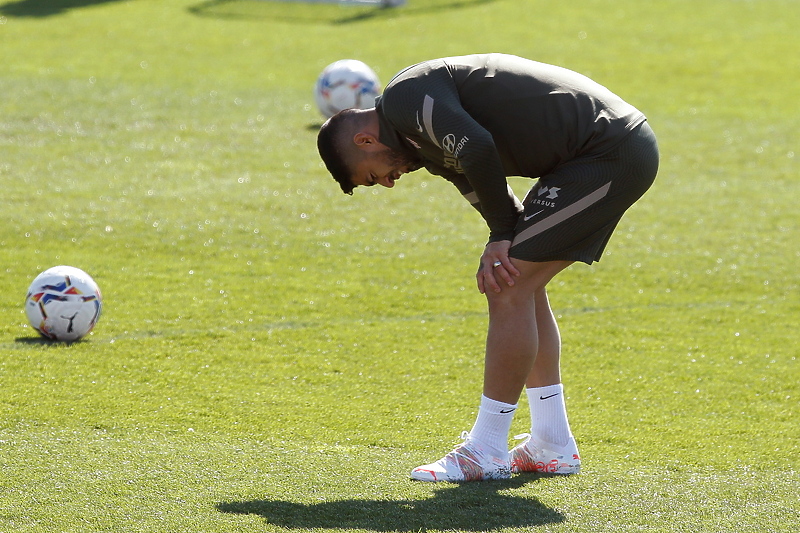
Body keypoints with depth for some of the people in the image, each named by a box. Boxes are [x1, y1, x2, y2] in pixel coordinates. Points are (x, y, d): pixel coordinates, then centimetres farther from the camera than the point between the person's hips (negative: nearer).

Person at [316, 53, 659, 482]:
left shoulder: (405, 98, -11)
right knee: (519, 285, 17)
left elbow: (477, 150, -25)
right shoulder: (429, 144, 20)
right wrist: (502, 242, -5)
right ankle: (551, 447, 21)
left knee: (510, 289, -8)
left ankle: (485, 454, -3)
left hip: (609, 154, -11)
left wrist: (501, 236, -11)